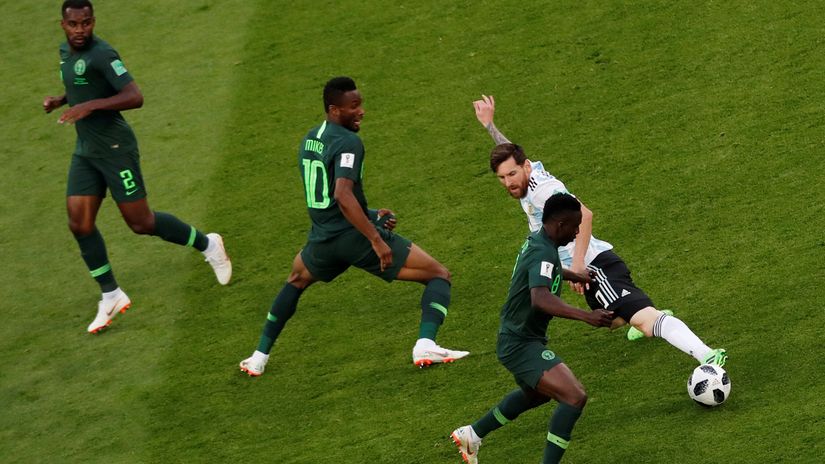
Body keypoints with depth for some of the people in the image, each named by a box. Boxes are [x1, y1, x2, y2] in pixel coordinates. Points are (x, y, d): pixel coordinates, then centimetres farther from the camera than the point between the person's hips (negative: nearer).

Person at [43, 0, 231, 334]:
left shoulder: (101, 54, -20)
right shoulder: (66, 51, 8)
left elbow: (135, 97, -27)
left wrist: (89, 106, -33)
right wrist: (60, 101, 8)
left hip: (115, 149, -8)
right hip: (85, 152, 8)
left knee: (140, 223, -1)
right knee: (79, 224, 0)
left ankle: (207, 245, 21)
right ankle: (111, 296, 12)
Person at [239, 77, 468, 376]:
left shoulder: (309, 140, 12)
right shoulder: (348, 142, -16)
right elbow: (343, 196, -30)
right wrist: (377, 240, -28)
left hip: (323, 239, 7)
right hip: (356, 238, -7)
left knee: (296, 281, 38)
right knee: (439, 275, -1)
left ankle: (259, 357, 36)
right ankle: (425, 345, -23)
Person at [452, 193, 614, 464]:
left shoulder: (537, 241, 6)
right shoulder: (544, 254, -25)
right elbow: (540, 298, -44)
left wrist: (573, 276, 42)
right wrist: (585, 316, -53)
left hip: (516, 339, 11)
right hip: (522, 345, -11)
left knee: (537, 394, 36)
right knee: (574, 397, -23)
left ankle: (472, 434, 47)